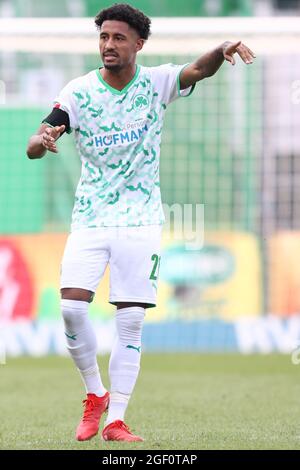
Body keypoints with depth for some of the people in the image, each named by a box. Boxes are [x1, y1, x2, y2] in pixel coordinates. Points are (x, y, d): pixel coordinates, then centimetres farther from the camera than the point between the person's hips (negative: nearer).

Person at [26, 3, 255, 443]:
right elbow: (33, 148, -10)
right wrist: (42, 139, -35)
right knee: (72, 307, -13)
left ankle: (115, 421, 2)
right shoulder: (79, 92, -5)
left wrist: (222, 51, -46)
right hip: (89, 218, 0)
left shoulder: (155, 84, -4)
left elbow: (198, 70, -23)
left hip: (140, 220, 0)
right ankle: (95, 395, 10)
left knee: (130, 322, -4)